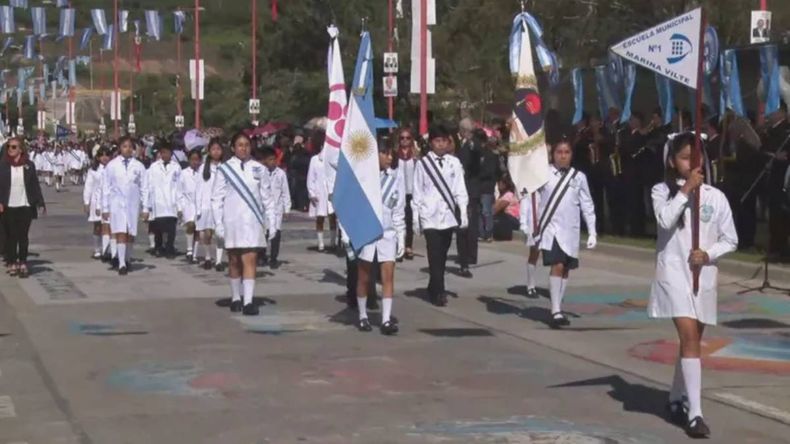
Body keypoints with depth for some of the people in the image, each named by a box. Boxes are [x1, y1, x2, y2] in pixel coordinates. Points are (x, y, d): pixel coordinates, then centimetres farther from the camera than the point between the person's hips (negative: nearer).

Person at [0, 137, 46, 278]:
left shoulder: (29, 165, 2)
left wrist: (41, 203, 0)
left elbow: (35, 185, 5)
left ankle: (23, 263, 8)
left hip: (25, 206, 0)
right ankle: (12, 263, 11)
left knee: (23, 236, 2)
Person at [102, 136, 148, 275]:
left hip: (133, 203, 1)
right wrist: (105, 207, 2)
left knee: (130, 234, 8)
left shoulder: (138, 166, 1)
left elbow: (144, 188, 4)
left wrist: (145, 208, 2)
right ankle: (121, 264, -8)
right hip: (117, 203, -1)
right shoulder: (112, 165, -1)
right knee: (120, 234, -9)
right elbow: (106, 187, 3)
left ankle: (127, 259, 27)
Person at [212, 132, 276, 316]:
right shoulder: (224, 169, 0)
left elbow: (266, 197, 8)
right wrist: (218, 223, -6)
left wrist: (272, 222, 5)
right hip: (232, 222, 0)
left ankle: (248, 301, -13)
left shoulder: (258, 168, 5)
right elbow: (216, 198, 1)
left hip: (253, 221, 0)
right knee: (234, 262, 10)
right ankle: (235, 298, 23)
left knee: (250, 260, -8)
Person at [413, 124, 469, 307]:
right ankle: (439, 292, -6)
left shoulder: (454, 163, 4)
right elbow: (418, 192, 2)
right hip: (430, 216, -2)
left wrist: (463, 213, -1)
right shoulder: (423, 163, 0)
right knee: (435, 255, -8)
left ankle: (433, 288, 24)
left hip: (448, 215, 3)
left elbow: (460, 190, 6)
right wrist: (415, 216, 0)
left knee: (442, 255, 10)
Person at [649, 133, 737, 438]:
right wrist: (685, 190, -19)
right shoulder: (662, 191, -1)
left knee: (692, 340, 15)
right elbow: (665, 221, -21)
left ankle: (675, 400, 35)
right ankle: (695, 414, -16)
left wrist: (708, 254, -12)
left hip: (703, 275, 4)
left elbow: (730, 239, 6)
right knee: (690, 339, -16)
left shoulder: (715, 197, 2)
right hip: (674, 273, -3)